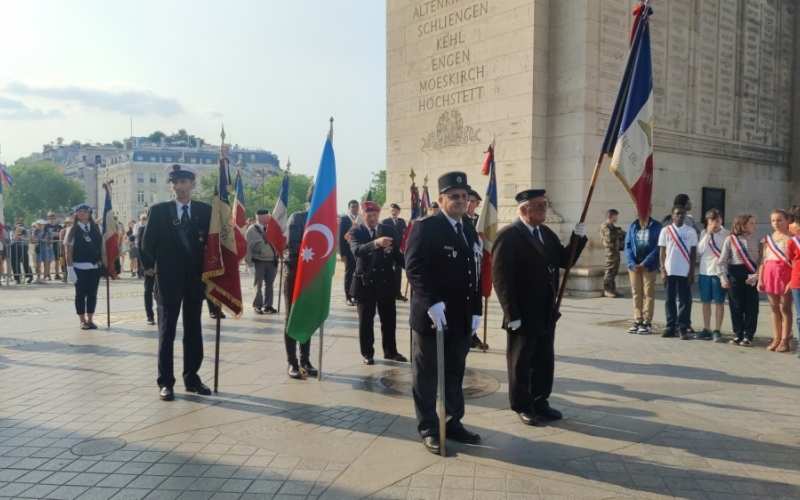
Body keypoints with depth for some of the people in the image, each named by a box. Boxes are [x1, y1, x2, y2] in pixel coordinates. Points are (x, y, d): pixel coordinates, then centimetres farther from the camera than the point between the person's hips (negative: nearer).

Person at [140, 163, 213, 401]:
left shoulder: (205, 210, 2)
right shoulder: (158, 210, -2)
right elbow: (147, 243, 2)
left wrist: (208, 270, -2)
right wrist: (150, 266, 2)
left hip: (195, 280, 2)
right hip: (168, 279, -2)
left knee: (194, 332, 10)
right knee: (167, 333, 3)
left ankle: (192, 378, 21)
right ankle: (165, 382, 10)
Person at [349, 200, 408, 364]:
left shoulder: (389, 230, 3)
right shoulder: (356, 231, -6)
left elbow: (397, 251, 0)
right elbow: (357, 250, -26)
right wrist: (376, 243, -43)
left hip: (386, 280, 3)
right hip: (365, 281, -2)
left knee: (389, 318, 10)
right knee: (366, 320, 7)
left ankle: (390, 351, 23)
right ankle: (367, 353, 18)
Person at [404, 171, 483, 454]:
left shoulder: (470, 232, 15)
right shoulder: (424, 227, -8)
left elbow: (475, 275, 15)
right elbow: (414, 269, -17)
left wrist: (476, 311, 6)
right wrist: (432, 303, -26)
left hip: (461, 319, 7)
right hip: (430, 316, -6)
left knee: (455, 375, 14)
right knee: (426, 376, 5)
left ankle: (454, 423, 26)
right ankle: (429, 430, 15)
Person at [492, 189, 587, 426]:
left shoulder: (547, 234, 9)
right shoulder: (508, 235, -15)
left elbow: (565, 261, 11)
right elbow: (501, 278, -18)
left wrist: (578, 237, -5)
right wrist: (511, 314, -20)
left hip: (547, 313, 7)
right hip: (522, 315, -7)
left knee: (545, 361, 16)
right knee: (520, 363, 9)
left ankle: (540, 402, 30)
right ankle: (523, 406, 24)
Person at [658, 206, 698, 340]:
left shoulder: (691, 231, 2)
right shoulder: (665, 231, 3)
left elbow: (693, 252, 3)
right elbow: (662, 251, 4)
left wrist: (692, 272, -3)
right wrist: (663, 270, -2)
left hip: (685, 272, -1)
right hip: (670, 271, 1)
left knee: (685, 300, 1)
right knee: (670, 300, 5)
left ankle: (683, 328, 6)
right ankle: (670, 327, 12)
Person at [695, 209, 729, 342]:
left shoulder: (727, 234, -2)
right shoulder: (704, 233, 8)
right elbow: (700, 251, -3)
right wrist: (708, 234, -8)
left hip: (719, 271, -4)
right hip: (705, 271, 4)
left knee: (719, 302, 2)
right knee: (705, 301, 8)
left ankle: (717, 330, 7)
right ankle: (706, 330, 16)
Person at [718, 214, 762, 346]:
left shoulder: (757, 240, 4)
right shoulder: (730, 239, 0)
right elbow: (722, 261, 0)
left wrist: (757, 275, -13)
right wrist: (723, 278, -8)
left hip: (751, 276, 1)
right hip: (735, 274, -1)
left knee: (751, 306, 2)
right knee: (736, 306, 5)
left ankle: (748, 336, 9)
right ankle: (738, 335, 15)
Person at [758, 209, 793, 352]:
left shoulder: (791, 238, -5)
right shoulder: (768, 239, 12)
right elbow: (763, 261, 11)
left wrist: (793, 280, -18)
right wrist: (760, 279, 6)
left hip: (785, 276, -5)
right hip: (770, 276, 5)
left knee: (785, 308, 0)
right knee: (775, 309, 10)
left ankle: (784, 341, 5)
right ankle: (776, 339, 16)